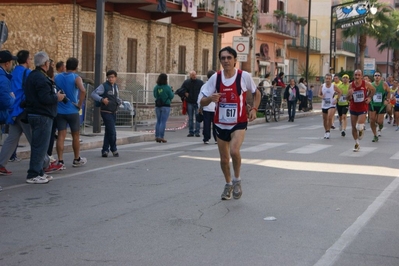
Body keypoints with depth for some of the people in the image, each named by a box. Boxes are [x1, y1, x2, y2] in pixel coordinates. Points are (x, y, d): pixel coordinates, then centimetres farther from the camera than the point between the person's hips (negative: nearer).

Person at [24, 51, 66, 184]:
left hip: (34, 114, 11)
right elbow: (45, 98, -24)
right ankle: (33, 175, -5)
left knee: (38, 145, 15)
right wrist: (57, 97, -8)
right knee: (40, 146, -7)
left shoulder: (32, 76, 17)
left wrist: (54, 95, 13)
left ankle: (38, 172, 21)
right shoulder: (41, 78, -17)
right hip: (42, 116, -11)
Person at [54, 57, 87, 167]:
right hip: (72, 111, -3)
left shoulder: (57, 77, 7)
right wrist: (80, 104, -15)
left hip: (59, 111, 3)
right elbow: (83, 90, -25)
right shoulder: (76, 78, -8)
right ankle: (77, 159, 24)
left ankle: (60, 161, -5)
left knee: (61, 135, 2)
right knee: (75, 135, 12)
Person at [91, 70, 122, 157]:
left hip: (113, 113, 7)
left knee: (108, 132, 11)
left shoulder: (116, 86, 13)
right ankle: (114, 149, 8)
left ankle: (105, 150, 18)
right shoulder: (104, 86, -8)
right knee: (112, 132, -9)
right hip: (106, 112, -7)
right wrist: (102, 99, -25)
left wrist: (119, 101, 4)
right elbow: (93, 94, -13)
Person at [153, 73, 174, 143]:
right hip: (165, 106, -5)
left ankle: (157, 136, 12)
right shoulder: (167, 87, -13)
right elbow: (171, 96, -6)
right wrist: (173, 93, 14)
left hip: (157, 106, 5)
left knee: (158, 121, 13)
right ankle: (161, 137, -6)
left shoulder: (156, 87, 0)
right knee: (163, 122, -3)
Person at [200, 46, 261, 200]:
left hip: (239, 123, -3)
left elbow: (256, 93, 8)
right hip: (221, 124, 3)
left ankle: (237, 180, 0)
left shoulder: (244, 76, -9)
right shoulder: (215, 78, -5)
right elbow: (202, 102, -3)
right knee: (224, 158, 12)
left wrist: (254, 109, -7)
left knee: (234, 151, -26)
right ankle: (228, 184, 38)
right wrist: (210, 98, -25)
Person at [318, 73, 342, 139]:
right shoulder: (322, 86, 0)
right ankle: (326, 131, 32)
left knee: (329, 117, -24)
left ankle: (328, 131, -9)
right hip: (324, 105, 3)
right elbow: (319, 94, 10)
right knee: (325, 119, 12)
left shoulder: (334, 86, -7)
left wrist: (336, 99, -5)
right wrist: (321, 97, -12)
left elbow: (339, 92, 7)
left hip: (331, 105, -3)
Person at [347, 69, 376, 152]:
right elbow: (348, 99, -3)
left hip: (363, 108, -3)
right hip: (353, 108, 3)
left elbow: (373, 89, 10)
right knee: (354, 127, 8)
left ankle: (361, 130, 20)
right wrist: (349, 94, -25)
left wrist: (369, 97, -3)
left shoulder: (366, 84, -11)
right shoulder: (351, 85, -7)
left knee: (359, 127, -18)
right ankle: (357, 144, 25)